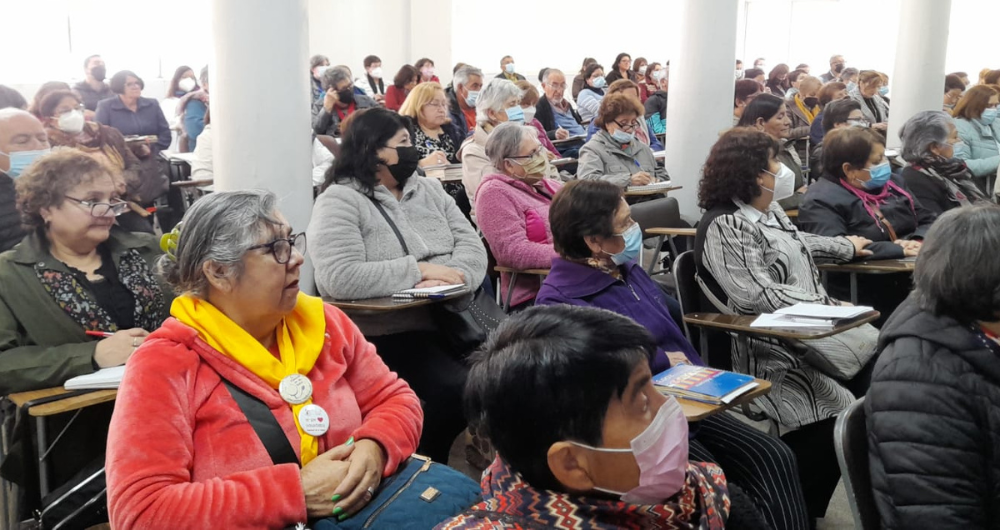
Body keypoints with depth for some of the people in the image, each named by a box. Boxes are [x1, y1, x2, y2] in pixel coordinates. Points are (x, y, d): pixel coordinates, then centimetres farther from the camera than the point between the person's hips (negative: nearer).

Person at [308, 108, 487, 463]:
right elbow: (340, 278, -20)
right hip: (386, 335, -6)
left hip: (450, 319, 6)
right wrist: (420, 270, -16)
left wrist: (449, 278, -17)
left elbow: (472, 245, 5)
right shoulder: (339, 201, -6)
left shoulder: (429, 190, 14)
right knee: (456, 388, -26)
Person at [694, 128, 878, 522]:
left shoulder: (769, 211, 14)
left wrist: (847, 247, 46)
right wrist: (825, 305, -20)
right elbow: (756, 295, -26)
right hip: (771, 350, -10)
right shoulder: (723, 226, -18)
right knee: (833, 417, -24)